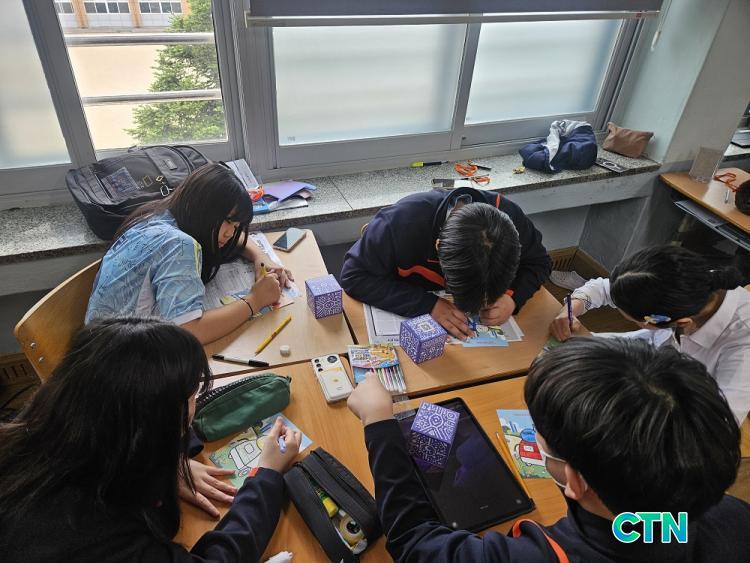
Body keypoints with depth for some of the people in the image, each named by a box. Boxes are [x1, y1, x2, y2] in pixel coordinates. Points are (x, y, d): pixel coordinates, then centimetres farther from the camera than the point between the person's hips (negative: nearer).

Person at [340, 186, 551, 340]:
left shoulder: (510, 217, -25)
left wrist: (513, 297, -28)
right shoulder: (402, 222, -36)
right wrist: (429, 305, -38)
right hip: (407, 313, -5)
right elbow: (353, 276, -30)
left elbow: (539, 263, -8)